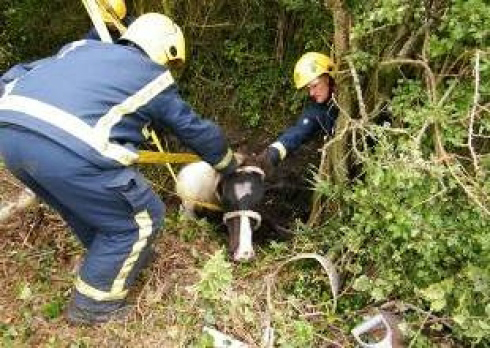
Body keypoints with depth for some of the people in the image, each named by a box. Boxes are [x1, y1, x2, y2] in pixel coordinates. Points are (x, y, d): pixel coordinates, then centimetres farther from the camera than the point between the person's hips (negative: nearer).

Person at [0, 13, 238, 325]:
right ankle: (92, 304, 29)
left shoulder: (81, 47, 30)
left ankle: (121, 258, 52)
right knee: (138, 221, 14)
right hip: (69, 148, -8)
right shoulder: (155, 78, 17)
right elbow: (197, 131, 27)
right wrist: (230, 165, 43)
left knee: (87, 206, 31)